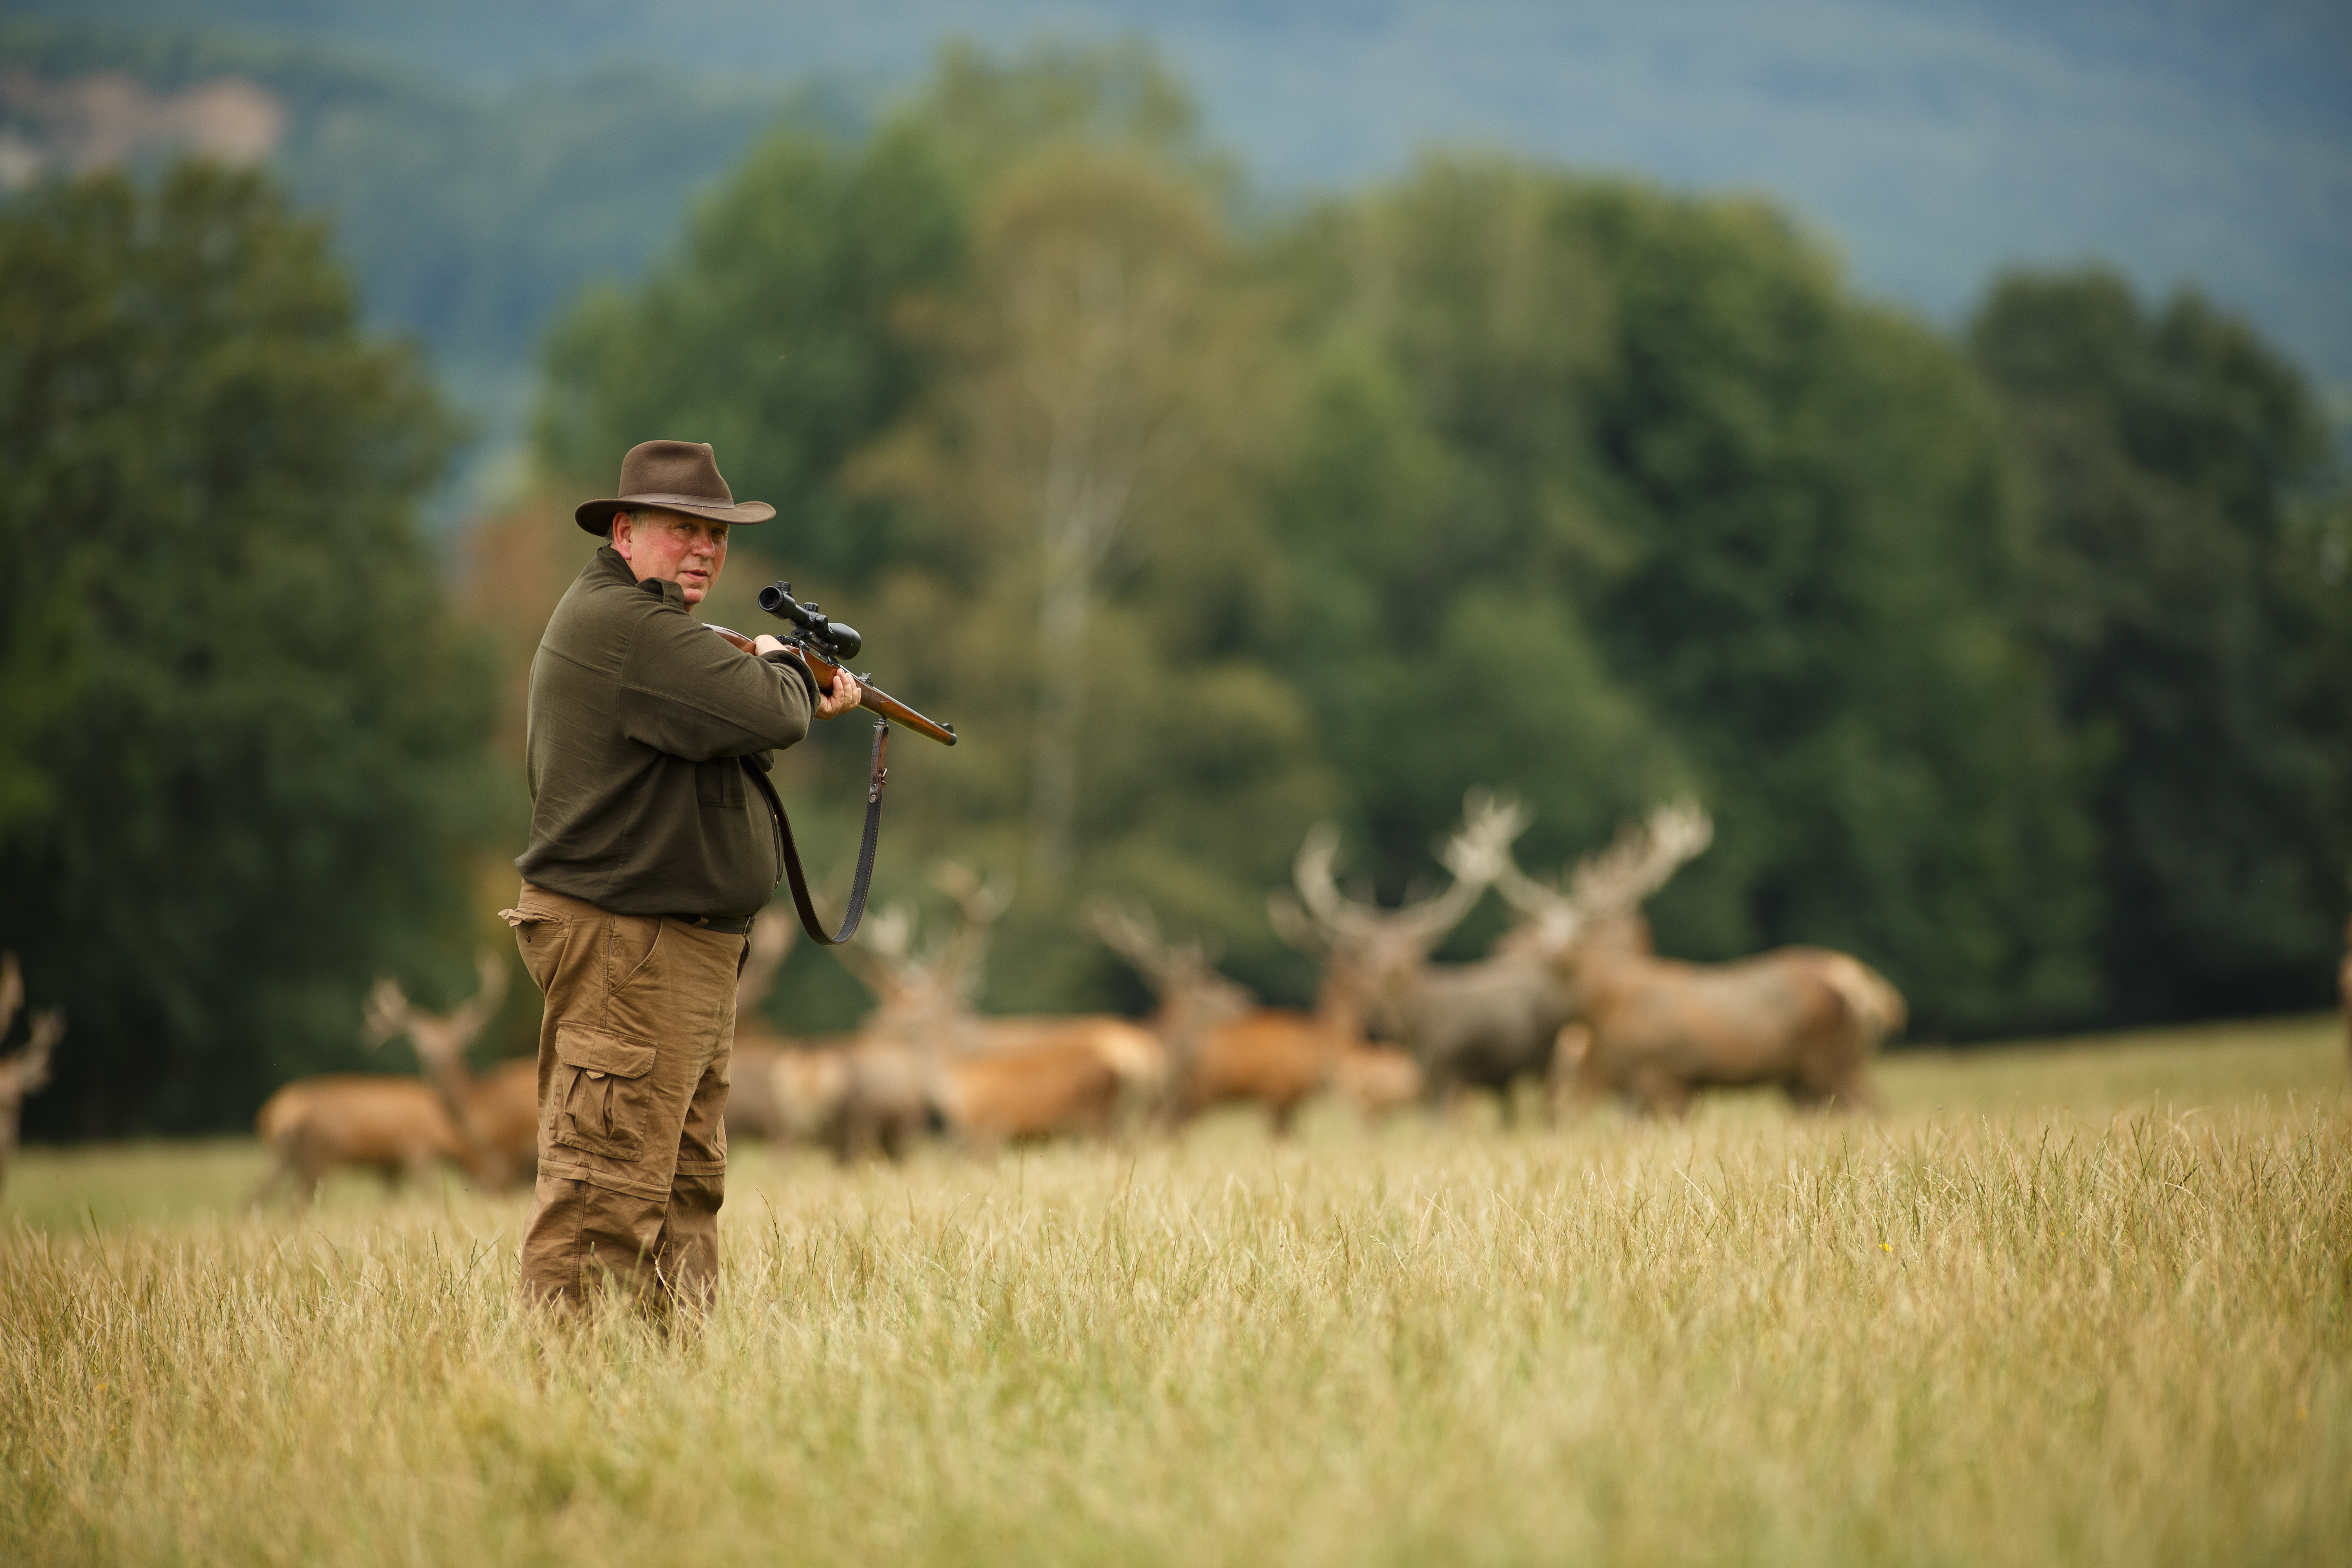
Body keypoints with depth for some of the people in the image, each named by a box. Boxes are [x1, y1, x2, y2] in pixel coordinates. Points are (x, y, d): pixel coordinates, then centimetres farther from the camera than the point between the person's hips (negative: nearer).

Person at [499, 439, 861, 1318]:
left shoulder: (643, 622, 19)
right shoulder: (621, 622, -16)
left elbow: (709, 734, 25)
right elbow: (762, 717, -23)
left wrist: (808, 705, 14)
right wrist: (782, 670, -2)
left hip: (687, 950, 11)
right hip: (627, 947, -11)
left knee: (687, 1186, 14)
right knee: (606, 1190, -13)